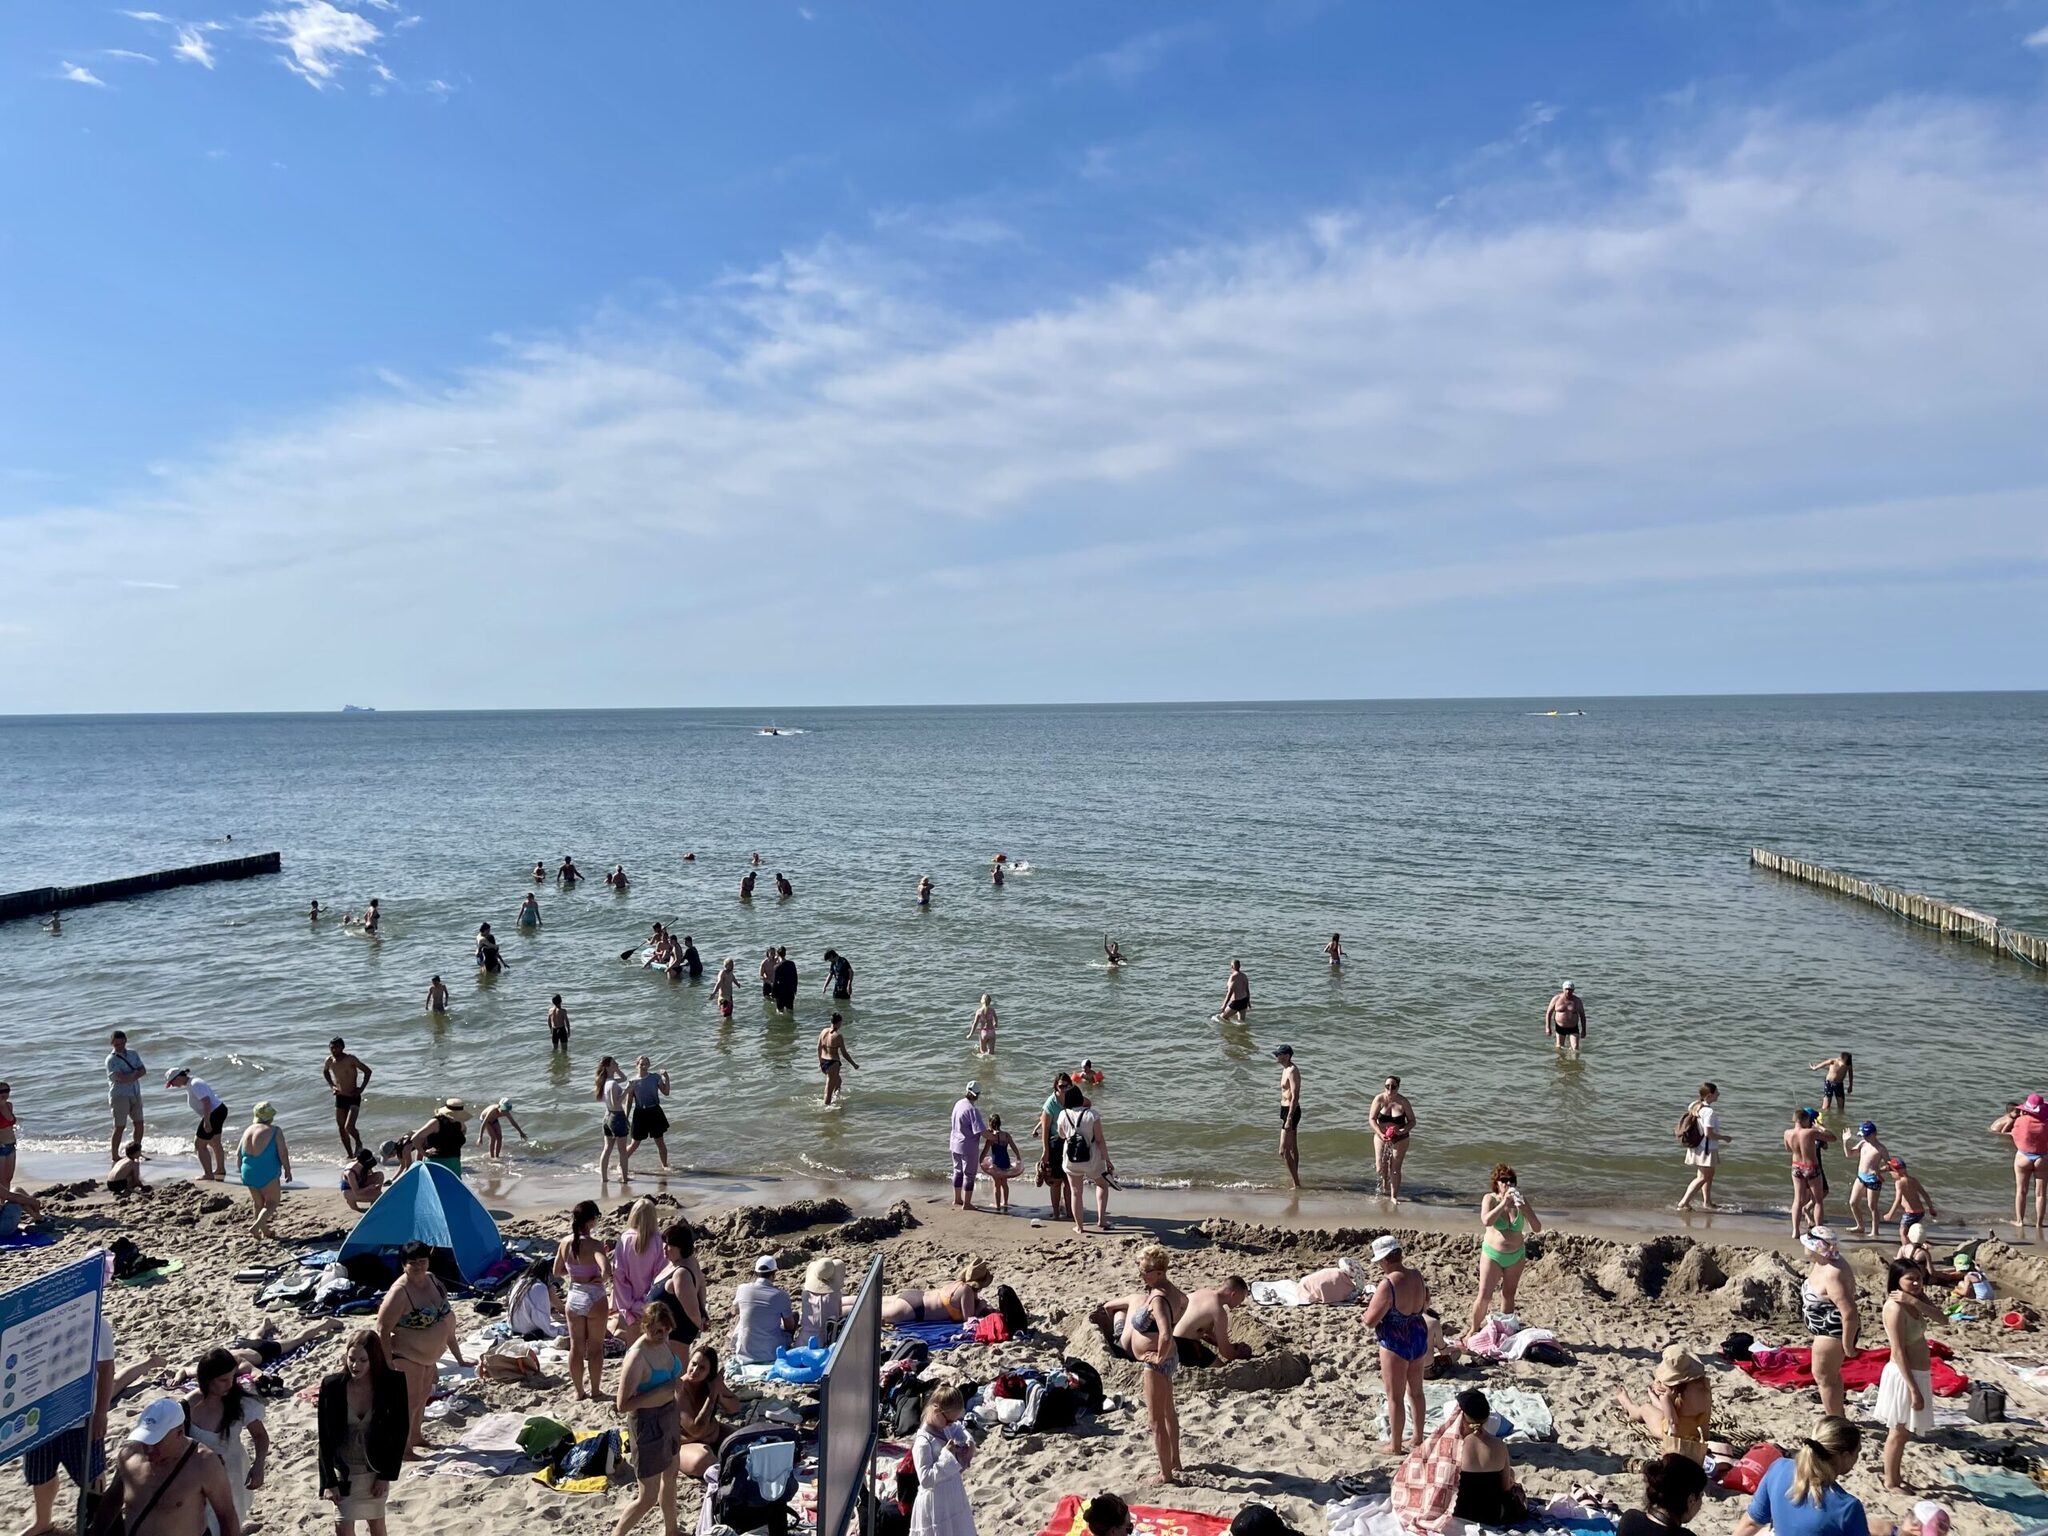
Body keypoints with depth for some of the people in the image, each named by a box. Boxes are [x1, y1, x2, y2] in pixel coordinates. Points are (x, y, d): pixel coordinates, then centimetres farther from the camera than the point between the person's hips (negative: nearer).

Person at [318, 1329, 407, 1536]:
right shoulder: (332, 1384, -18)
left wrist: (387, 1475, -9)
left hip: (375, 1467, 0)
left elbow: (400, 1431, -10)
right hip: (343, 1468, 0)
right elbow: (325, 1436, -10)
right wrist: (329, 1481, -10)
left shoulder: (392, 1383, -19)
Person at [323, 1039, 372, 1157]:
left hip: (353, 1098, -5)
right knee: (341, 1129, 6)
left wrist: (361, 1089, -12)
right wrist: (332, 1086, 10)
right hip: (340, 1098, 5)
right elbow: (325, 1072, 22)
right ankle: (350, 1155, 18)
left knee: (349, 1127, -17)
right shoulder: (329, 1061, -1)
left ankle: (358, 1143, 13)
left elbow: (367, 1071, -9)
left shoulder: (351, 1059, -16)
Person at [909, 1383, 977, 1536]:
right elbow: (926, 1479, -29)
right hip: (936, 1505, -8)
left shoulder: (948, 1428, -2)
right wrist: (947, 1455, -30)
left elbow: (962, 1430, 20)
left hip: (954, 1498, 8)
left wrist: (969, 1443, -2)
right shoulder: (923, 1442, -26)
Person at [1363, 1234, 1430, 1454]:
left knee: (1395, 1397, 9)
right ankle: (1418, 1439, 36)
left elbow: (1370, 1321, -23)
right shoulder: (1417, 1275, -5)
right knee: (1416, 1391, 23)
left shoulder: (1388, 1284, -26)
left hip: (1396, 1343, -7)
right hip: (1419, 1337, 7)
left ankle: (1395, 1445, 22)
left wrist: (1372, 1301, -4)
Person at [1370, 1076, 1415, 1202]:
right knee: (1380, 1166, 4)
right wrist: (1381, 1134, -24)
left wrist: (1403, 1131, -26)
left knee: (1395, 1169, -1)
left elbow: (1412, 1121, -8)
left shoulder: (1403, 1102, -15)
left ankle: (1394, 1196, 15)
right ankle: (1385, 1184, 39)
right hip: (1381, 1136, 1)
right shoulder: (1379, 1099, -13)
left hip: (1400, 1139, -1)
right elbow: (1372, 1119, -11)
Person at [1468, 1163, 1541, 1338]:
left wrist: (1523, 1208, -21)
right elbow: (1486, 1221, -29)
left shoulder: (1521, 1201, -4)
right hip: (1492, 1254, -3)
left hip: (1516, 1256, 3)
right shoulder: (1490, 1198, -11)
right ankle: (1473, 1330, 13)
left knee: (1509, 1295, 12)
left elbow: (1537, 1228, -7)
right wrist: (1504, 1203, -30)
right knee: (1484, 1296, -4)